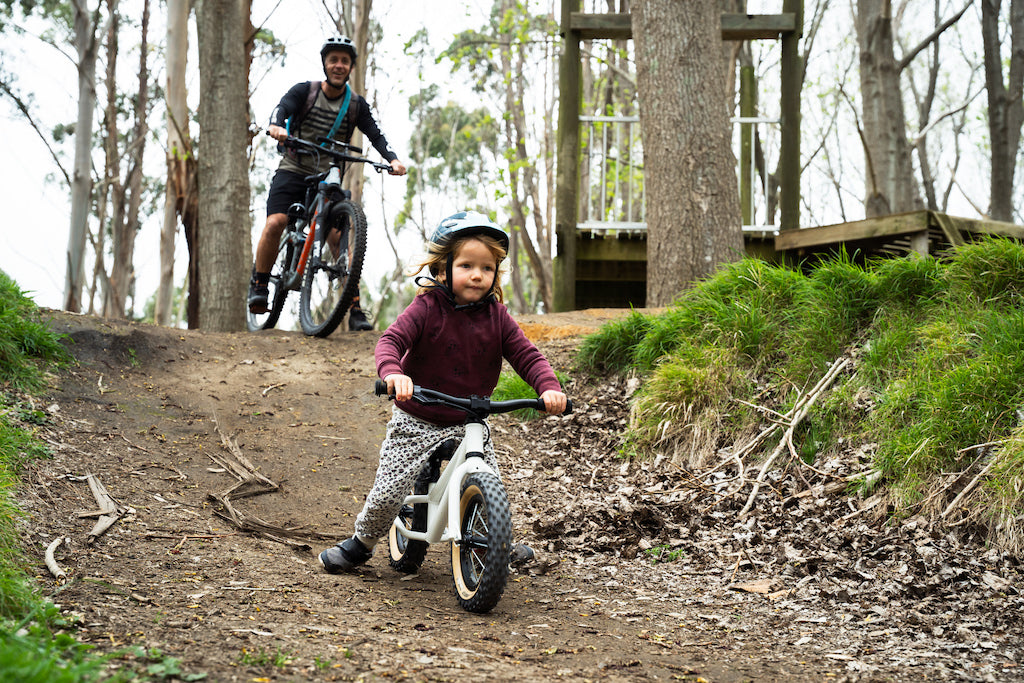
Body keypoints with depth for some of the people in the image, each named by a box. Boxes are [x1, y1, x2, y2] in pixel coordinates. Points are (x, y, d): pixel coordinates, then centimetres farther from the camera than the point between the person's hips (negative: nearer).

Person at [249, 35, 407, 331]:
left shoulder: (356, 104, 5)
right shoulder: (304, 91, -1)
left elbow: (375, 134, -3)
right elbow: (282, 108, -19)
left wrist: (393, 160, -23)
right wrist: (275, 126, -43)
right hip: (293, 171, -1)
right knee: (276, 222, -23)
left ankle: (355, 309, -9)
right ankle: (259, 286, -5)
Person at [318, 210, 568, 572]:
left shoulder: (496, 316, -5)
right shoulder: (427, 308, -16)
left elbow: (527, 356, -7)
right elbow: (390, 341, -27)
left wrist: (550, 387, -27)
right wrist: (393, 373, -49)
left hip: (469, 422, 3)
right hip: (416, 422, -3)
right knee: (387, 493, -5)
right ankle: (361, 542, 24)